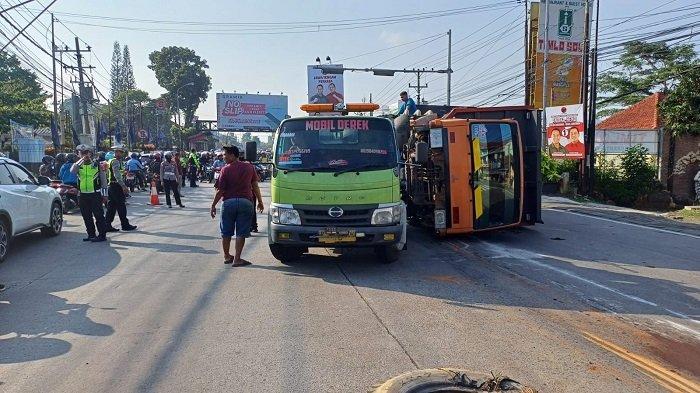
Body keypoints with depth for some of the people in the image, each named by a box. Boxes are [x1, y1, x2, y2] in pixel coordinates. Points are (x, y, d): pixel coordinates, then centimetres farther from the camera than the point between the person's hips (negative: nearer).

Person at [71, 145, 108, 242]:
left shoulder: (96, 164, 3)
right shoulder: (78, 165, 10)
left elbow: (103, 179, 4)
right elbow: (72, 171, -14)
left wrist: (104, 194, 0)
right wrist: (81, 160, -17)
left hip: (95, 194, -4)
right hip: (83, 195, 4)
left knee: (99, 215, -4)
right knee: (86, 217, 9)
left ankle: (102, 235, 1)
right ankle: (91, 235, 20)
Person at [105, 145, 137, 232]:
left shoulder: (110, 161, 18)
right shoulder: (115, 161, -14)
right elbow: (117, 175, -23)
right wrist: (123, 186, -25)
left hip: (112, 186, 10)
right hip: (116, 186, -10)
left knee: (111, 206, 10)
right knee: (121, 206, -2)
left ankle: (107, 225, 11)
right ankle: (125, 225, 4)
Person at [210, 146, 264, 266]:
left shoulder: (225, 169, -4)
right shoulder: (249, 167, 4)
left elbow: (220, 191, -5)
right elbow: (255, 187, 7)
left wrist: (213, 205, 4)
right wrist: (260, 202, 16)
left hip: (229, 202, -1)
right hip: (245, 202, 1)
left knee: (226, 233, 14)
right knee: (241, 233, 4)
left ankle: (227, 256, 25)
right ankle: (237, 259, 2)